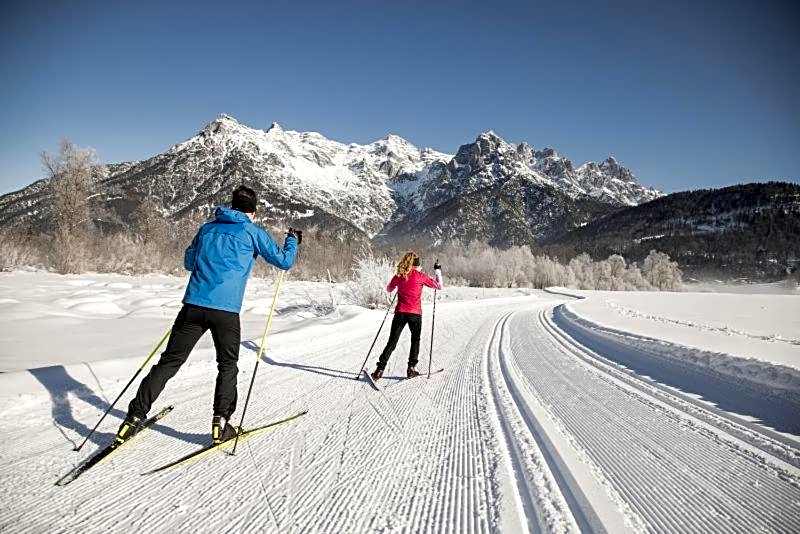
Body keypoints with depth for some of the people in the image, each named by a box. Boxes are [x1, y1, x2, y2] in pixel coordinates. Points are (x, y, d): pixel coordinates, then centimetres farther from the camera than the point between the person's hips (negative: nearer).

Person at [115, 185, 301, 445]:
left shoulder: (208, 228, 17)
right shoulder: (253, 232, 4)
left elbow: (188, 262, 27)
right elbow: (284, 261, 8)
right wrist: (292, 239, 25)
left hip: (194, 305, 3)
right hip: (226, 311, -3)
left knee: (169, 361, 12)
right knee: (227, 366, 14)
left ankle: (135, 416, 11)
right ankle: (220, 423, 10)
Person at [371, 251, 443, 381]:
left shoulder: (399, 276, 2)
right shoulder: (420, 276, -6)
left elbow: (389, 289, 19)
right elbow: (439, 286, 1)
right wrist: (438, 271, 14)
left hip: (400, 313, 2)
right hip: (415, 314, -2)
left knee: (392, 342, 8)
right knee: (415, 341, 19)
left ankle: (379, 370, 3)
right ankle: (411, 368, 16)